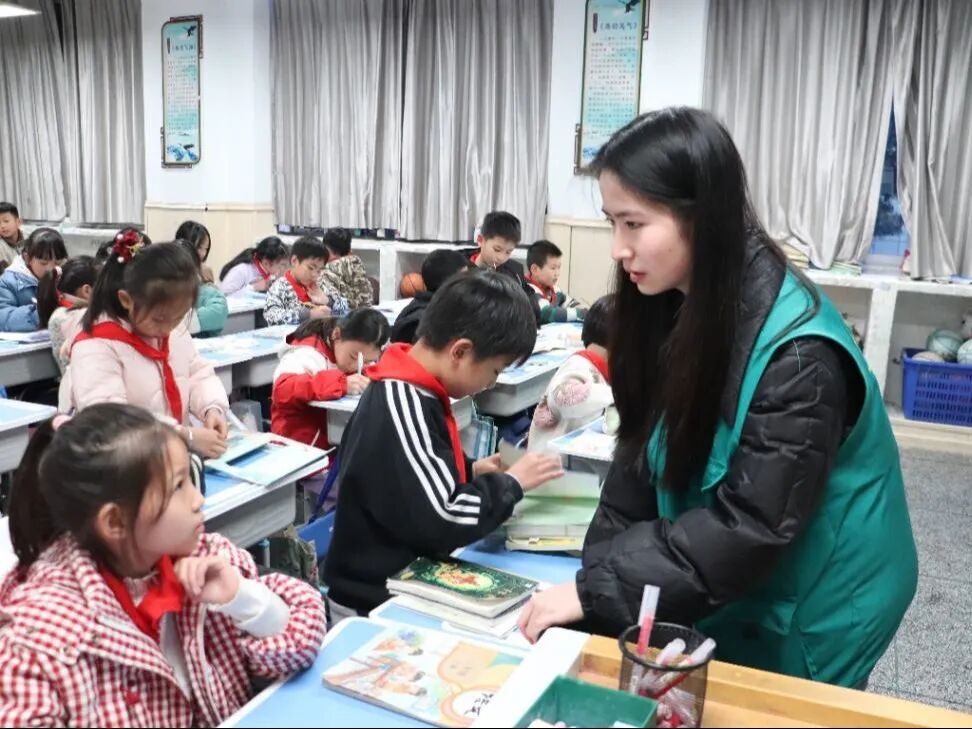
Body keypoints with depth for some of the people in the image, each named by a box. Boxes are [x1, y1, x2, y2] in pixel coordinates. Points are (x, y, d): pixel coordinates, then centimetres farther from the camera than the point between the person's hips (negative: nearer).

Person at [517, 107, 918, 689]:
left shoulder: (797, 352, -28)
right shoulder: (679, 307, -6)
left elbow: (749, 526, -28)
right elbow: (643, 454, -4)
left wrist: (595, 592, -27)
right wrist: (595, 571, -13)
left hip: (808, 616, -6)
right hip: (722, 593, 6)